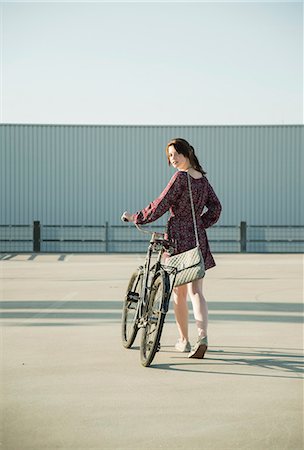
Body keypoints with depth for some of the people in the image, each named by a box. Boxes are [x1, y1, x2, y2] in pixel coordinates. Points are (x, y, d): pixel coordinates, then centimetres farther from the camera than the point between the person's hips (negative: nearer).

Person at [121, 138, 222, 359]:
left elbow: (159, 206, -13)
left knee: (179, 292, 9)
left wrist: (135, 217, -2)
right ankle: (202, 335, -20)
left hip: (178, 238, -5)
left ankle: (184, 340, 18)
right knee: (196, 291, 0)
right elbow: (216, 208, 11)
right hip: (198, 239, 5)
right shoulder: (203, 179, 8)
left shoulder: (180, 178, -13)